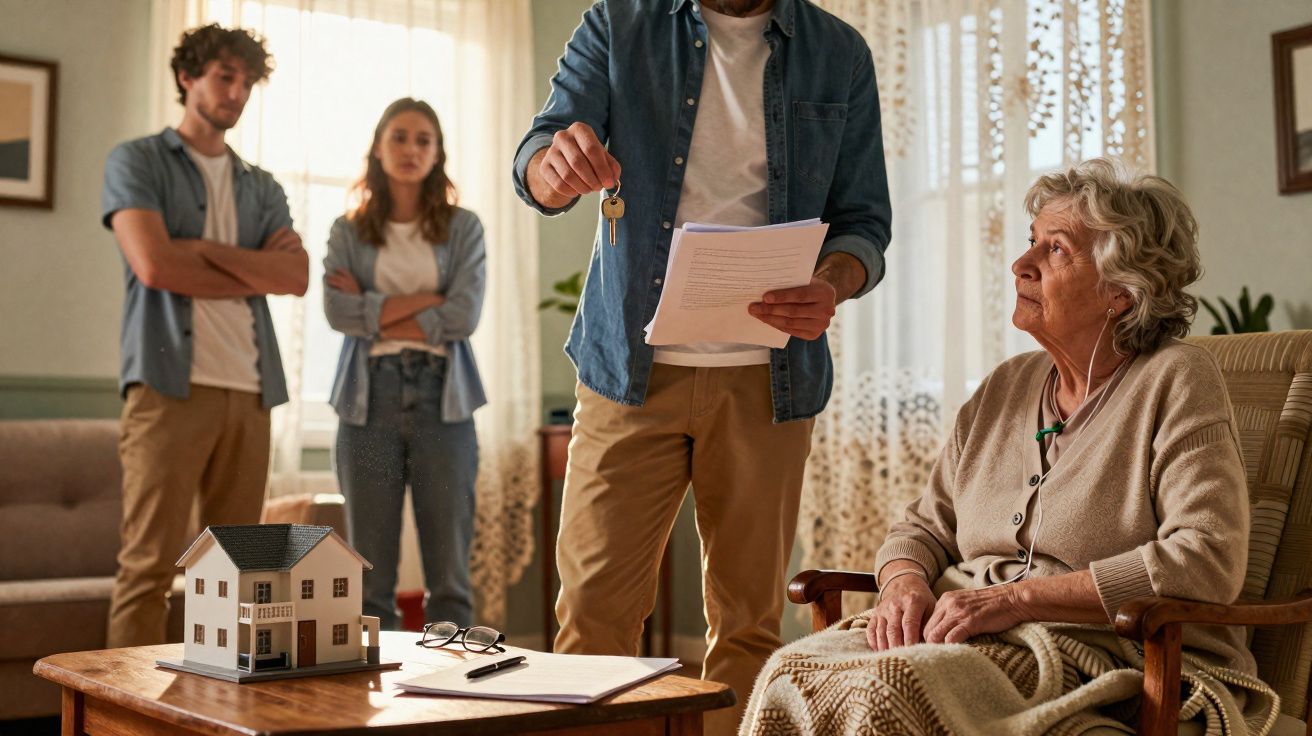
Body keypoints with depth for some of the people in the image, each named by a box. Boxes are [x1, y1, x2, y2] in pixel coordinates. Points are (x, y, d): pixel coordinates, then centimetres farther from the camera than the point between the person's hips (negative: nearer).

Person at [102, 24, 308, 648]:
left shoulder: (261, 188, 21)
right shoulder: (137, 162, 8)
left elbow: (297, 276, 5)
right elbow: (153, 264, -9)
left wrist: (208, 250, -6)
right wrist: (254, 272, 1)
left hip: (249, 391, 5)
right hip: (171, 385, -5)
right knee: (150, 565, -7)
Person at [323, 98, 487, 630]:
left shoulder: (463, 228, 8)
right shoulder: (348, 232, 9)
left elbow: (464, 317, -6)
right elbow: (339, 313, -7)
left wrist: (376, 313, -5)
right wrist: (427, 298, -8)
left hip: (442, 398, 0)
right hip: (371, 398, 1)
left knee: (450, 574, 0)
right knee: (371, 579, 2)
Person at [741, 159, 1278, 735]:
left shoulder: (1175, 382, -4)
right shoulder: (1006, 387, 16)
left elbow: (1206, 561, -16)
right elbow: (923, 528, 19)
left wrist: (1013, 598, -18)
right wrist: (904, 583, -7)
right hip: (974, 642, 6)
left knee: (890, 688, -33)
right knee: (793, 674, -24)